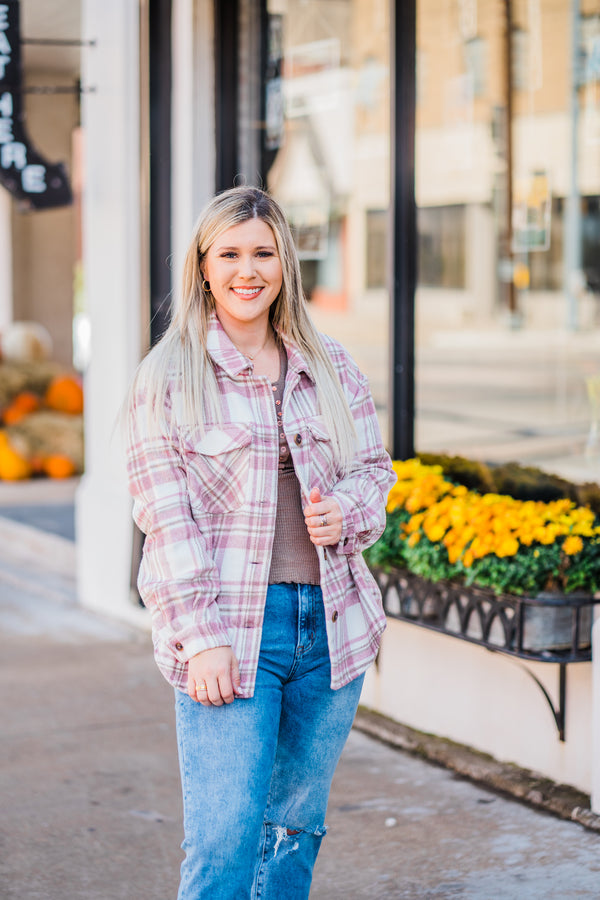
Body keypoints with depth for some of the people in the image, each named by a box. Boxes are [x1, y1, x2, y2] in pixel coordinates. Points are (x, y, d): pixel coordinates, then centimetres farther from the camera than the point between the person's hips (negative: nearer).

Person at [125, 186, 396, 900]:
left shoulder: (331, 369, 11)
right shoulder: (167, 376, -2)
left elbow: (375, 468, 19)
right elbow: (165, 514, -7)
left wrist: (347, 512, -5)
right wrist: (202, 638, -14)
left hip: (330, 620, 5)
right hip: (229, 632, -4)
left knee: (296, 825, 13)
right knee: (222, 841, -9)